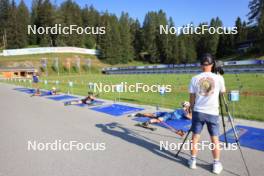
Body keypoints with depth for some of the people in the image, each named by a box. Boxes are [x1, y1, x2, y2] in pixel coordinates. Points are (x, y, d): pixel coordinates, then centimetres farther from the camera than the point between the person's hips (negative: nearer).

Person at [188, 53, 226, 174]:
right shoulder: (219, 78, -7)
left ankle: (193, 161, 23)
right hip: (213, 113, 0)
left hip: (198, 111, 1)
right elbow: (223, 92, 13)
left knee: (195, 137, 12)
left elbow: (192, 98, 1)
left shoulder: (195, 79, -5)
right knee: (215, 139, 13)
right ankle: (216, 164, 24)